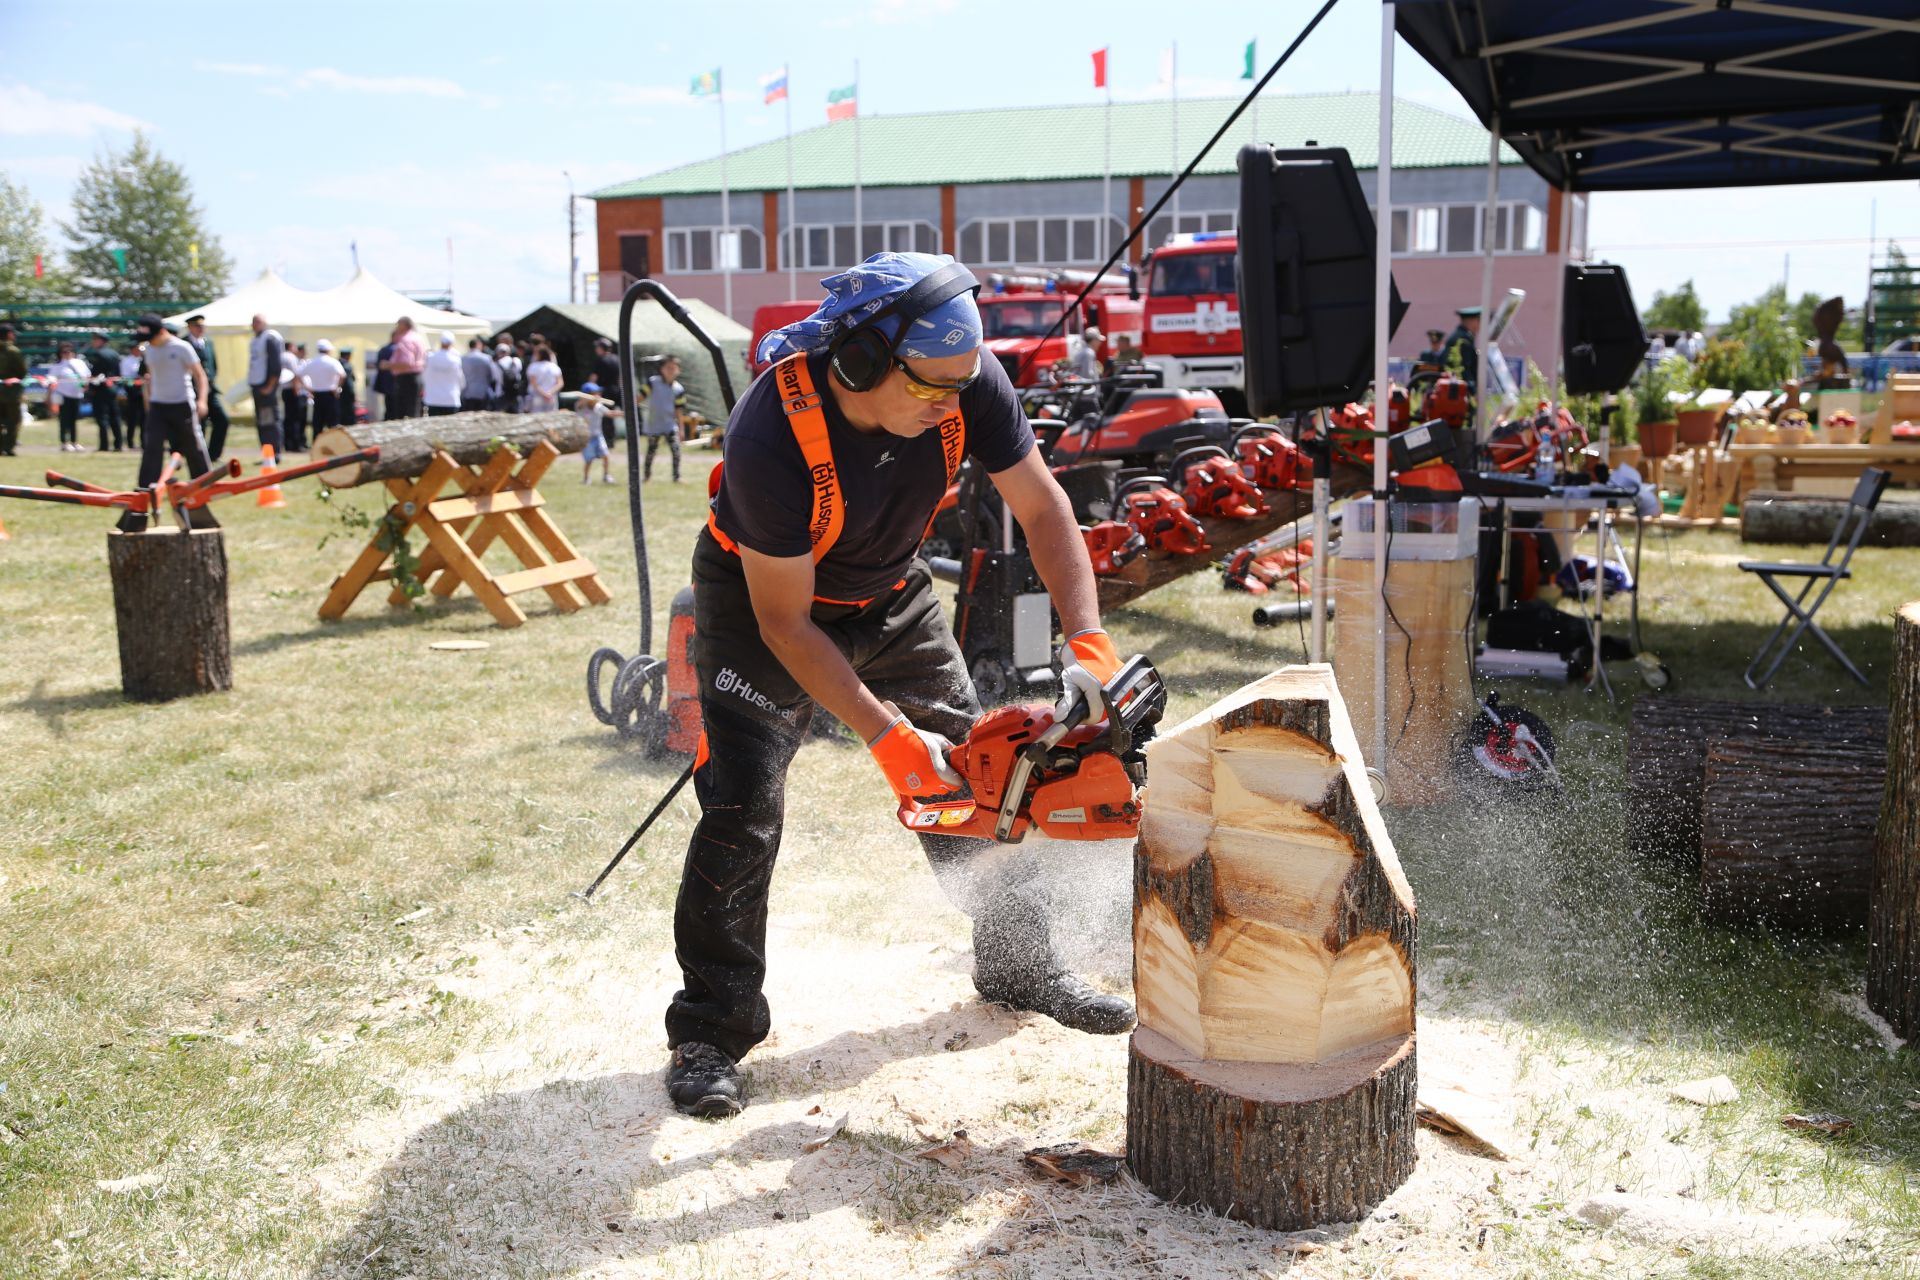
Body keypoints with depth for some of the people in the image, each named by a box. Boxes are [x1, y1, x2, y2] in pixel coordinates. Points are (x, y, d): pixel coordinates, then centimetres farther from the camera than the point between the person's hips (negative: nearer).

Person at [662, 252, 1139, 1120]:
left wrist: (1089, 643, -26)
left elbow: (1041, 506, -15)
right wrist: (888, 739, -32)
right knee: (743, 807, -14)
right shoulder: (772, 435, -38)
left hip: (889, 594, 5)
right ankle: (708, 1032, 0)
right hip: (760, 599, -4)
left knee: (971, 775, 7)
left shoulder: (966, 381, -26)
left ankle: (1020, 968, 25)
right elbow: (786, 623, -30)